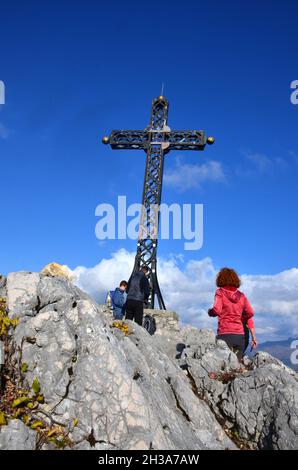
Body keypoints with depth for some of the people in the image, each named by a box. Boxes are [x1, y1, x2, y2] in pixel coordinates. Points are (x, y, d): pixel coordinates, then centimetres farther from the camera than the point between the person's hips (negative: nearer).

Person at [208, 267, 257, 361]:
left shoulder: (220, 292, 0)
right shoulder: (241, 295, 12)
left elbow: (217, 310, -14)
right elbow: (250, 313, 5)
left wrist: (210, 312, 9)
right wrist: (253, 336, 9)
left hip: (225, 334, -4)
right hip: (240, 335, 4)